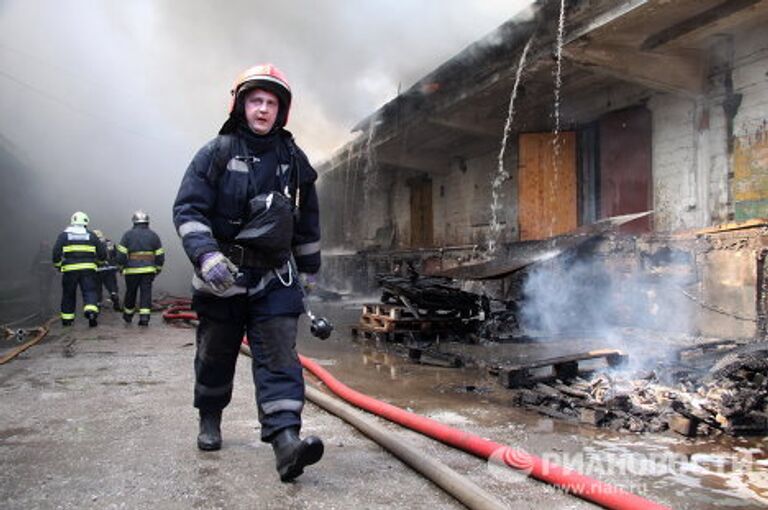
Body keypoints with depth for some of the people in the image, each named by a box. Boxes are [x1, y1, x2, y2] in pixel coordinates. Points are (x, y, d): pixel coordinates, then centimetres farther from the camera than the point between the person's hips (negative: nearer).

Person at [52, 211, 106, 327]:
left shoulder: (64, 235, 6)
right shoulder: (91, 236, 9)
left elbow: (56, 252, 0)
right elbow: (102, 253, 10)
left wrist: (58, 265, 15)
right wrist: (98, 260, 30)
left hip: (70, 269, 0)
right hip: (88, 269, 0)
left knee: (69, 294, 12)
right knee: (89, 291, 0)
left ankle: (67, 319, 21)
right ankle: (91, 311, -25)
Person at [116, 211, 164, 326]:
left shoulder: (128, 235, 0)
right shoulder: (153, 235, 5)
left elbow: (121, 254, -4)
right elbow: (160, 255, 6)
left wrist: (121, 268, 9)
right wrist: (157, 269, 15)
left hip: (132, 270, 0)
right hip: (148, 270, 0)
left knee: (130, 292, 14)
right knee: (146, 293, 1)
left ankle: (128, 315, 30)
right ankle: (144, 317, -8)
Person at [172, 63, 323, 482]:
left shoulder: (293, 159, 8)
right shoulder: (216, 153, -2)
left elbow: (308, 221, 17)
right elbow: (187, 210, -8)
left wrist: (309, 269, 20)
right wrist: (206, 256, -23)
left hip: (275, 278, 2)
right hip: (222, 275, -1)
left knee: (279, 354, -11)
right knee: (215, 353, 13)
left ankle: (286, 439, -18)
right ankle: (209, 420, 36)